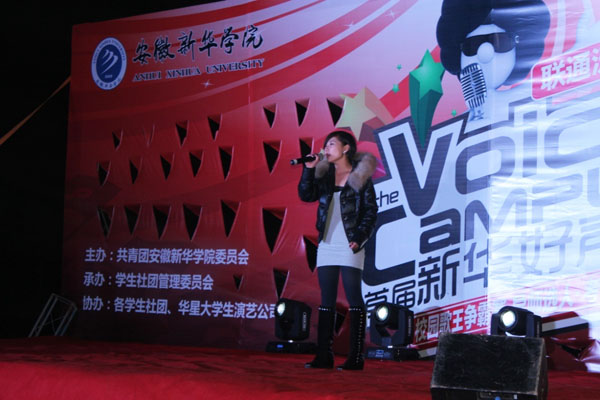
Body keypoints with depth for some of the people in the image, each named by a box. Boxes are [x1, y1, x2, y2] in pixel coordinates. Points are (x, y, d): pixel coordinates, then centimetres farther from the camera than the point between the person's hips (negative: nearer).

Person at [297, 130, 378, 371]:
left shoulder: (360, 176, -2)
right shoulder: (325, 174, 12)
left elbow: (371, 211, -4)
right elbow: (306, 195, 1)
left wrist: (359, 238, -14)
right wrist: (309, 169, -8)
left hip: (349, 246, -6)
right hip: (326, 245, 6)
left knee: (354, 300, -3)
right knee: (326, 301, 6)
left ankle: (356, 358, -2)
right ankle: (324, 356, 10)